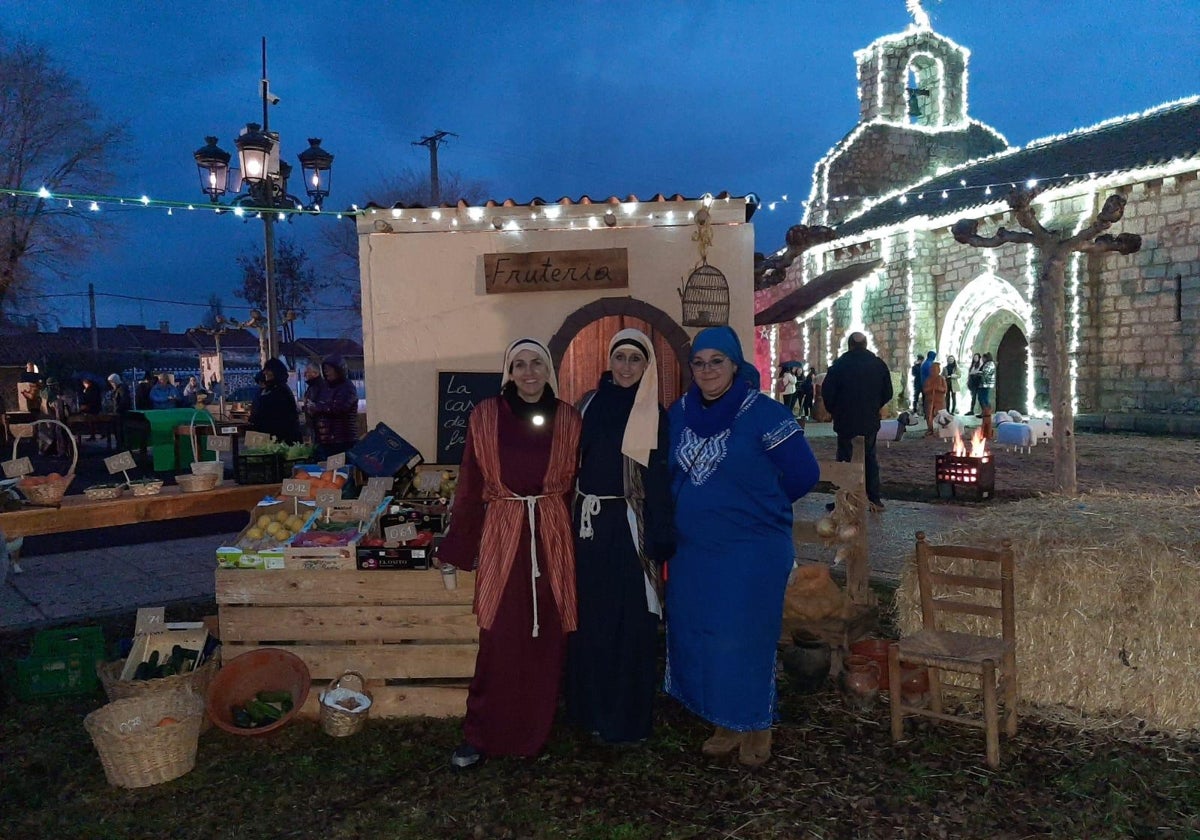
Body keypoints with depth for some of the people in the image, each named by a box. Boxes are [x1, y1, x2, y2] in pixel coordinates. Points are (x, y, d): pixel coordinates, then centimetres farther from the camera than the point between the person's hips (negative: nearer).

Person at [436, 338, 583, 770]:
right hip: (502, 536, -2)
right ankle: (480, 734, 14)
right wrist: (454, 550, 4)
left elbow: (574, 487, 9)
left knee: (547, 639, 7)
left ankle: (537, 731, 24)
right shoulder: (486, 416, -1)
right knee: (499, 640, -2)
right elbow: (470, 486, 2)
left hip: (552, 539, 2)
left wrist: (569, 537, 5)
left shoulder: (568, 420, 4)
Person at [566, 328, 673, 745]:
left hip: (630, 528, -4)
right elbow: (572, 462, 10)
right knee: (588, 619, 10)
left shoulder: (654, 416, -3)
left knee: (630, 621, 3)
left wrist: (660, 540, -10)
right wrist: (572, 519, 5)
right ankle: (590, 707, 26)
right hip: (589, 523, 4)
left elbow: (660, 481, -5)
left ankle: (628, 717, 16)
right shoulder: (590, 404, 8)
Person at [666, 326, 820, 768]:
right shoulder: (679, 413, 5)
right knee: (697, 636, 11)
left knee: (743, 639, 2)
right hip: (692, 550, 6)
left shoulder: (764, 414, -13)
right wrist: (695, 507, 12)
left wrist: (760, 505, 3)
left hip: (751, 552, -6)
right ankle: (726, 725, 28)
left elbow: (803, 473, -8)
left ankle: (756, 727, 23)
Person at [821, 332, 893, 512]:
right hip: (871, 422, 4)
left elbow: (828, 393, -9)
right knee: (870, 457, 16)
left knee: (845, 459, 3)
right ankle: (875, 499, 16)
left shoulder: (839, 365, -10)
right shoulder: (879, 364, 1)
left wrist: (835, 411, 8)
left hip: (846, 422, -3)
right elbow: (887, 394, 6)